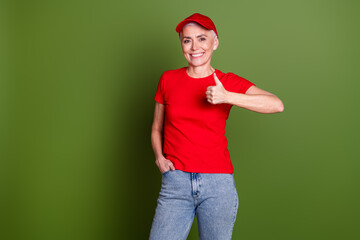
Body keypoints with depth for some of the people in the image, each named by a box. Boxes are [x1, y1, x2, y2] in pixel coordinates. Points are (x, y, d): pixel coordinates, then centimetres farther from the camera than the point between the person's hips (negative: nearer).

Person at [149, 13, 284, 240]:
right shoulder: (168, 79, 7)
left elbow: (277, 104, -13)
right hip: (175, 183, 1)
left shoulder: (229, 83, 2)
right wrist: (159, 157, -2)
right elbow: (157, 128, 16)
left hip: (218, 185, -1)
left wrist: (227, 97, -23)